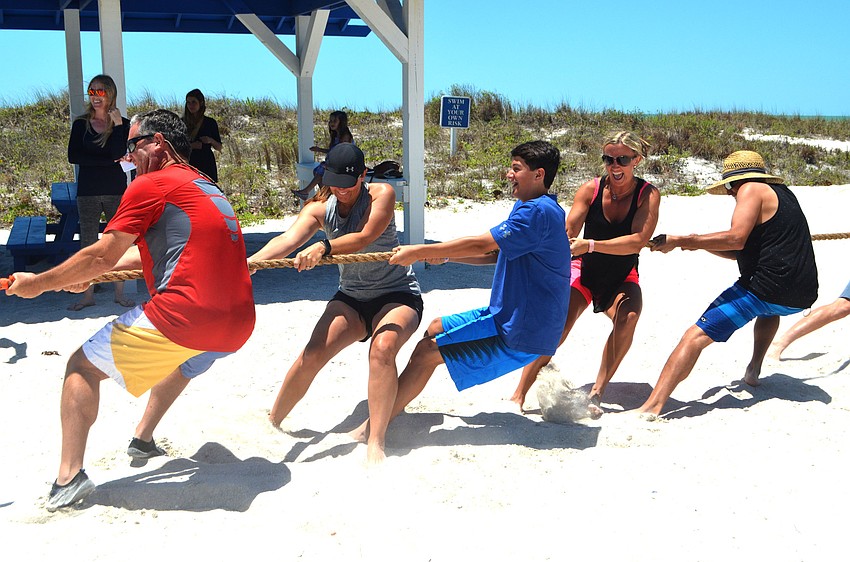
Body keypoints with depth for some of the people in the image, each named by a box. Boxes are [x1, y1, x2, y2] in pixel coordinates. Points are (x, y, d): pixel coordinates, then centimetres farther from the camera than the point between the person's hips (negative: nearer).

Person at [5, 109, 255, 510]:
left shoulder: (150, 185, 0)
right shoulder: (209, 190, 25)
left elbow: (102, 257, -2)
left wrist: (38, 283, 12)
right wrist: (84, 276, 30)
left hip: (182, 316, -8)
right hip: (237, 326, 8)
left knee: (82, 367, 9)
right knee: (180, 360, 40)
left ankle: (70, 476, 2)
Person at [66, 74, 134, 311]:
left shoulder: (122, 124, 3)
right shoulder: (81, 124, 6)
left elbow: (118, 154, -12)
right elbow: (73, 156, -6)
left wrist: (117, 125, -13)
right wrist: (108, 161, -12)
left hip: (116, 191, -1)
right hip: (88, 191, 1)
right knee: (88, 242, 2)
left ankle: (119, 293, 11)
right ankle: (88, 295, 9)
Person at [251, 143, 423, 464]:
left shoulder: (382, 195, -12)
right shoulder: (320, 208, -4)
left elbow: (365, 238, -28)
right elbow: (289, 239, -23)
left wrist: (323, 248, -46)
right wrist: (251, 262, -44)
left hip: (398, 294, -3)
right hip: (351, 297, 3)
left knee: (383, 347, -33)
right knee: (313, 353, -18)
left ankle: (376, 443, -28)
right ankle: (272, 422, 1)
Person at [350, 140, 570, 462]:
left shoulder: (538, 211, -20)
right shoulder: (534, 209, 14)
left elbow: (482, 245, -24)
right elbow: (493, 254, 17)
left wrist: (419, 252, -18)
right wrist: (443, 254, 6)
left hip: (519, 332, -11)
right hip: (508, 316, 11)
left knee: (426, 351, -12)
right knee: (435, 328, 20)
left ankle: (374, 430, -4)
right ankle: (397, 404, 27)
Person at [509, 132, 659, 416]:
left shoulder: (648, 194, -11)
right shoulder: (591, 189, -9)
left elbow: (637, 241, -24)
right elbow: (568, 230, -18)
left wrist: (590, 245, -36)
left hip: (623, 278, 0)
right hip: (585, 271, 0)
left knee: (628, 317, -31)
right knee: (558, 325, -22)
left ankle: (597, 392, -19)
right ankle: (519, 395, -17)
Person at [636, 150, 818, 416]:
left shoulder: (751, 189, -1)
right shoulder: (782, 193, 26)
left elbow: (736, 239, -17)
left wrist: (681, 241, -14)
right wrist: (699, 243, 17)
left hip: (765, 287, -9)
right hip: (803, 296, 9)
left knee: (696, 336, -14)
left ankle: (652, 406, -27)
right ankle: (754, 370, 31)